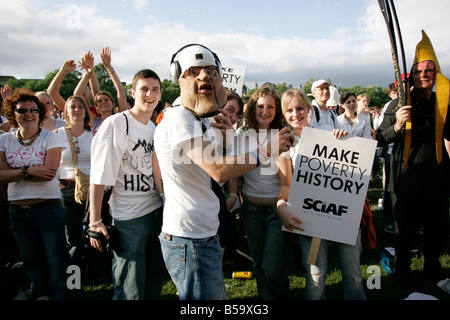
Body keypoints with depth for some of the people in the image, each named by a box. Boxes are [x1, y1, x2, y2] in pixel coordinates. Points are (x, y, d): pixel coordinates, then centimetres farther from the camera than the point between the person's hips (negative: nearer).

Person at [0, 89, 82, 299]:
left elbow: (49, 173, -17)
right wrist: (29, 171, -17)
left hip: (48, 208, -4)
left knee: (57, 264, -1)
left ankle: (65, 296, 14)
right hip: (18, 211, 4)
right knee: (32, 265, 18)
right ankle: (41, 294, 36)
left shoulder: (50, 138, -5)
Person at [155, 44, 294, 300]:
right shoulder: (178, 118, -18)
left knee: (217, 295, 22)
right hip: (190, 240, -10)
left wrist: (226, 137, 0)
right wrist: (268, 150, -19)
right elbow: (219, 171, -29)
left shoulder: (199, 120, 13)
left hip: (204, 235, 10)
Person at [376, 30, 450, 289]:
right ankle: (402, 270, 29)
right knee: (407, 229, 6)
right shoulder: (400, 104, -5)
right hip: (408, 177, -4)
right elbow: (380, 139, -8)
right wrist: (397, 126, -25)